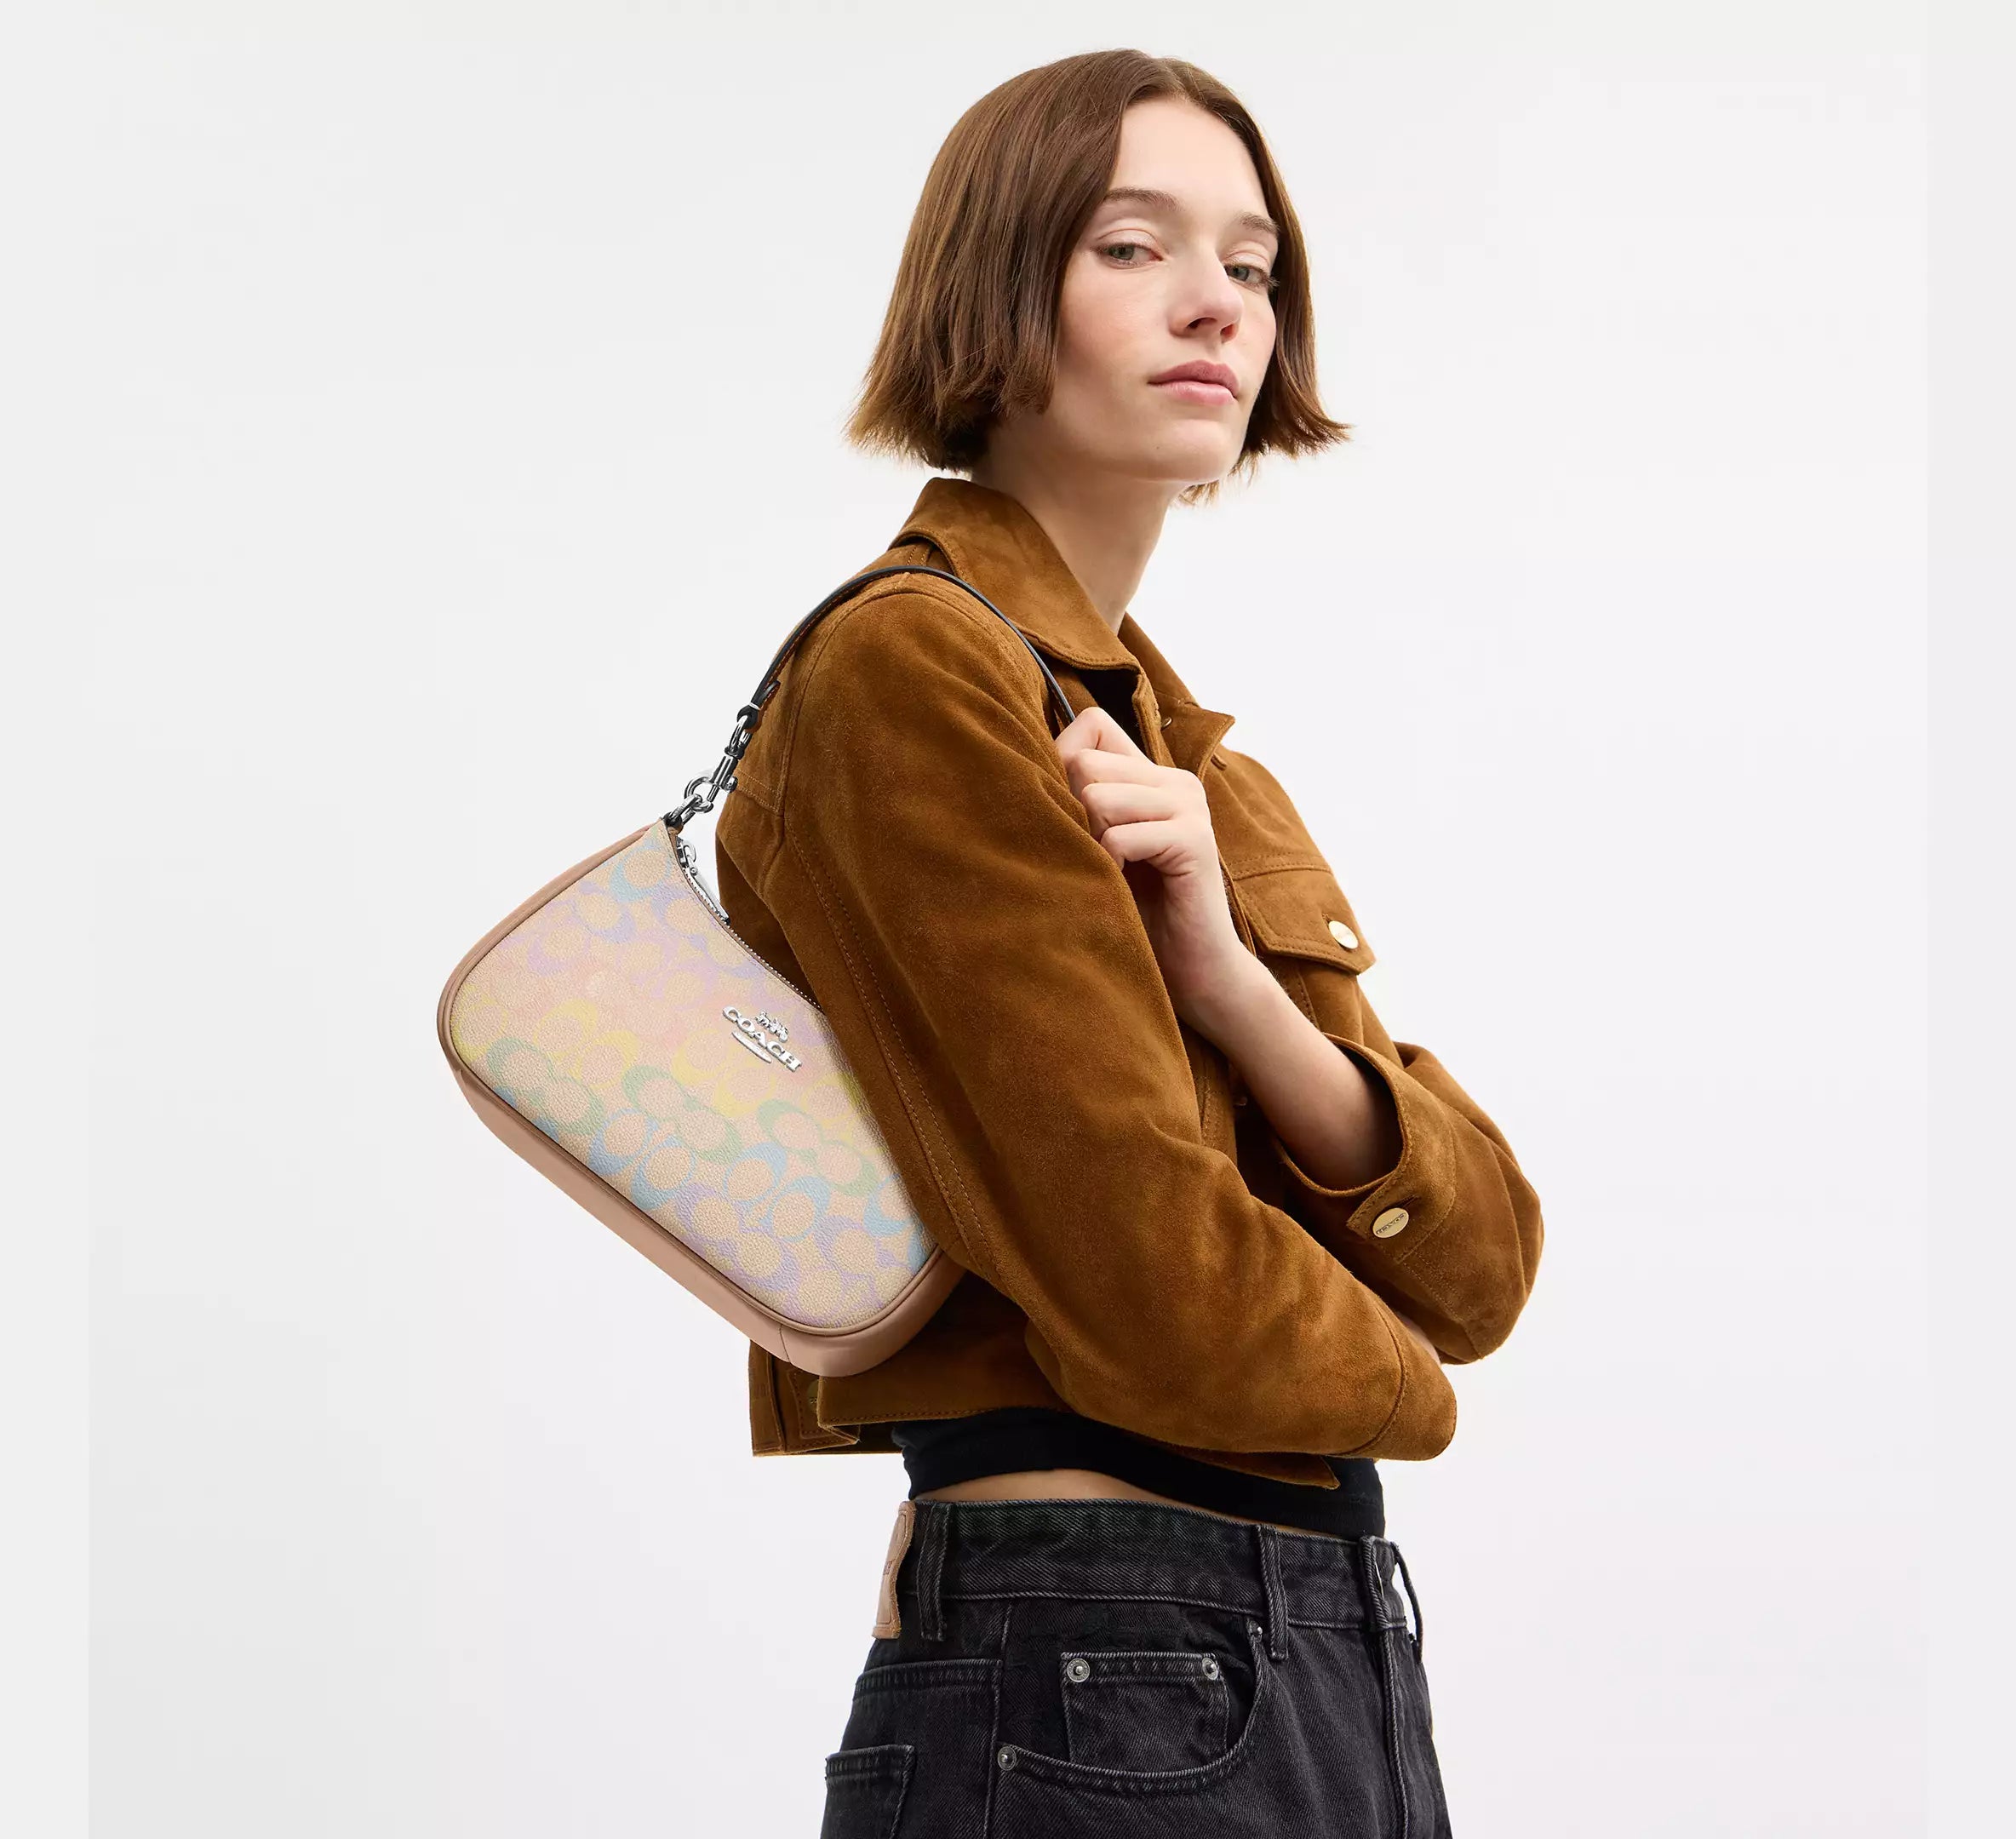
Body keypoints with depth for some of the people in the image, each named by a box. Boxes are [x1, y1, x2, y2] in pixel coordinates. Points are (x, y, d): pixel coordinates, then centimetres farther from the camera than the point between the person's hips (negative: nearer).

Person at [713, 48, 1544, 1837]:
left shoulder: (1202, 765, 15)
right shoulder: (915, 666, -11)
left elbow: (1480, 1267, 5)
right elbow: (1148, 1283, -18)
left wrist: (1227, 981, -12)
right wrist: (1387, 1377, 3)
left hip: (1344, 1646, 8)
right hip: (1094, 1682, -8)